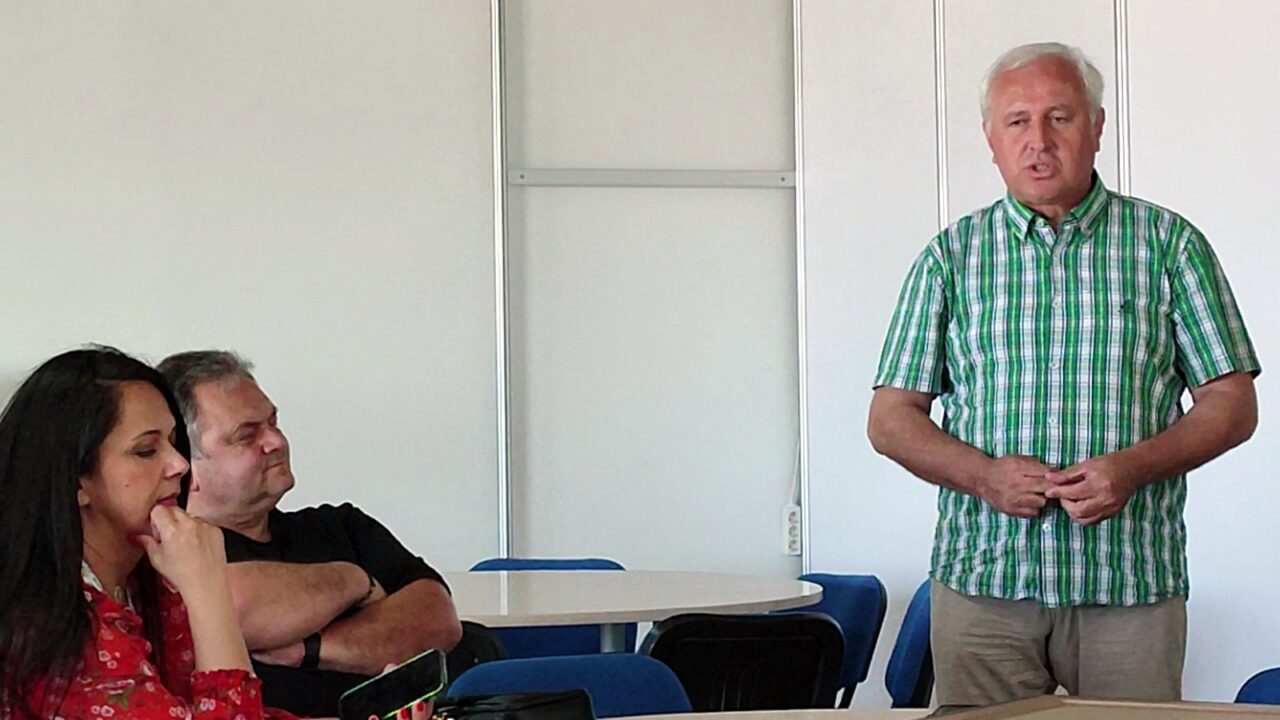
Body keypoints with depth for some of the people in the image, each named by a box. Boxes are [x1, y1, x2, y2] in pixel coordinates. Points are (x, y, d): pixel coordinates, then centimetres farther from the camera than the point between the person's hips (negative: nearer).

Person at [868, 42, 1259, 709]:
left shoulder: (1167, 243, 6)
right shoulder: (951, 256, 9)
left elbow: (1233, 406, 4)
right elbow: (891, 418, 8)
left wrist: (1132, 467, -13)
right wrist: (984, 475, -11)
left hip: (1132, 585, 0)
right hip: (981, 580, 1)